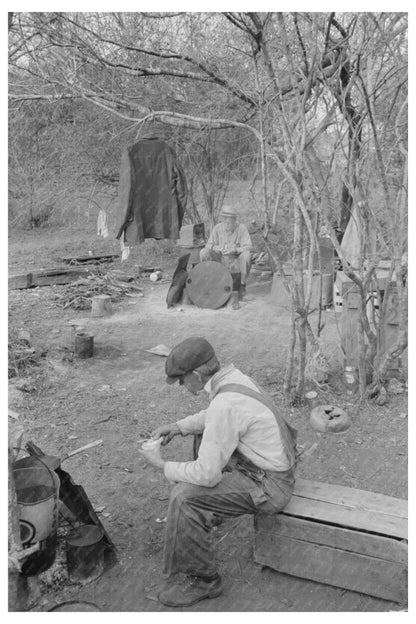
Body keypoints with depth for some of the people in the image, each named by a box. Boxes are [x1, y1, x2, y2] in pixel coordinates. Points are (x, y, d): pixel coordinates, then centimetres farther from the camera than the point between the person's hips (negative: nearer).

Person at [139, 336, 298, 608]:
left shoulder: (225, 404, -31)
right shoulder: (233, 377, -2)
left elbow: (208, 474, -26)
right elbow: (211, 416, 20)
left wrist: (163, 465, -11)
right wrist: (177, 427, 7)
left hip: (268, 486, -10)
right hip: (275, 463, 10)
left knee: (185, 499, -17)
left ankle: (202, 580, 2)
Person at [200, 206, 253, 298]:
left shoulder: (241, 228, -9)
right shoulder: (217, 228, -2)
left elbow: (248, 247, -15)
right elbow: (208, 245, 1)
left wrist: (234, 250, -32)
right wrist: (215, 247, -24)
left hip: (236, 263, -2)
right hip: (220, 261, 2)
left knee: (246, 255, -34)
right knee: (203, 252, -20)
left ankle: (242, 284, -15)